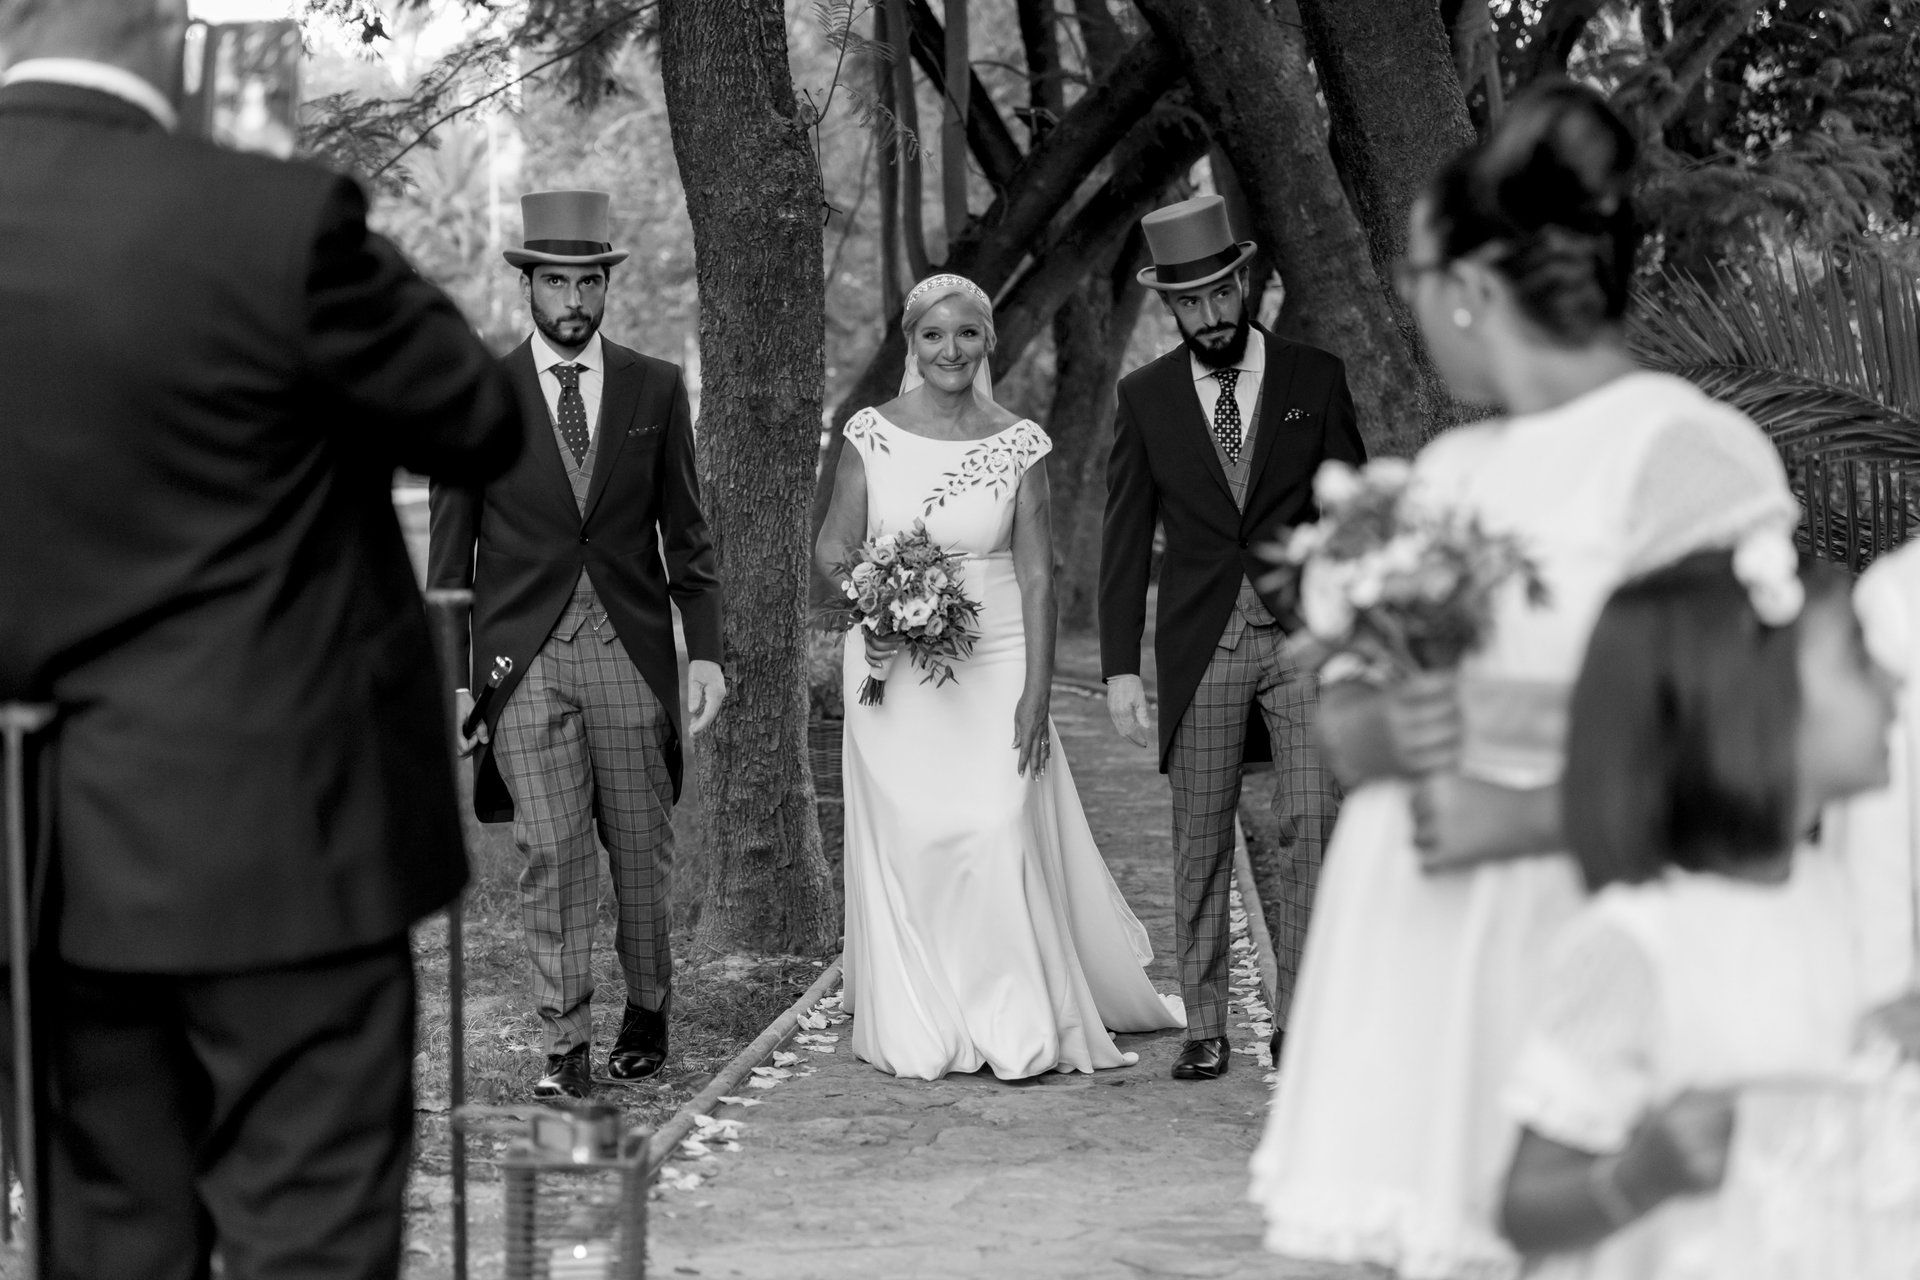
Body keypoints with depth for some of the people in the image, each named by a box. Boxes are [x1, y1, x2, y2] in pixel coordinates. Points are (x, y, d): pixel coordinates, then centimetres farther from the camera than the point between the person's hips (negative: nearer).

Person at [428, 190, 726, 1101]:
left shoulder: (656, 389, 6)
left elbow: (685, 532, 9)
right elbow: (450, 547, 4)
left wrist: (706, 651, 2)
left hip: (631, 649, 1)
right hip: (523, 654, -1)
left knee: (642, 853, 8)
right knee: (552, 855, -6)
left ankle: (648, 1009, 27)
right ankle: (566, 1048, -3)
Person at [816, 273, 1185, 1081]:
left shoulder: (1018, 445, 0)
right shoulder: (872, 436, 1)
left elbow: (1037, 574, -1)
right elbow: (833, 545, 5)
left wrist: (1037, 692, -7)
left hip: (993, 668, -1)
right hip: (893, 672, 1)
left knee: (1000, 834, -9)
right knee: (903, 842, 2)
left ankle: (1018, 1030, 1)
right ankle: (918, 1033, 11)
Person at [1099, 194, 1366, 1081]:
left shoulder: (1316, 379, 4)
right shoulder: (1146, 397, 5)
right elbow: (1126, 540, 6)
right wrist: (1120, 667, 0)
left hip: (1305, 637, -1)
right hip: (1201, 648, 1)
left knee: (1315, 824, -9)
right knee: (1201, 845, 3)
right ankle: (1204, 1028, 9)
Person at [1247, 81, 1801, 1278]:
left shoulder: (1688, 450, -8)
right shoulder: (1452, 469, 15)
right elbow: (1341, 717, 17)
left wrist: (1534, 813, -16)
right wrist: (1388, 732, -5)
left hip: (1567, 942, -6)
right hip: (1408, 945, 6)